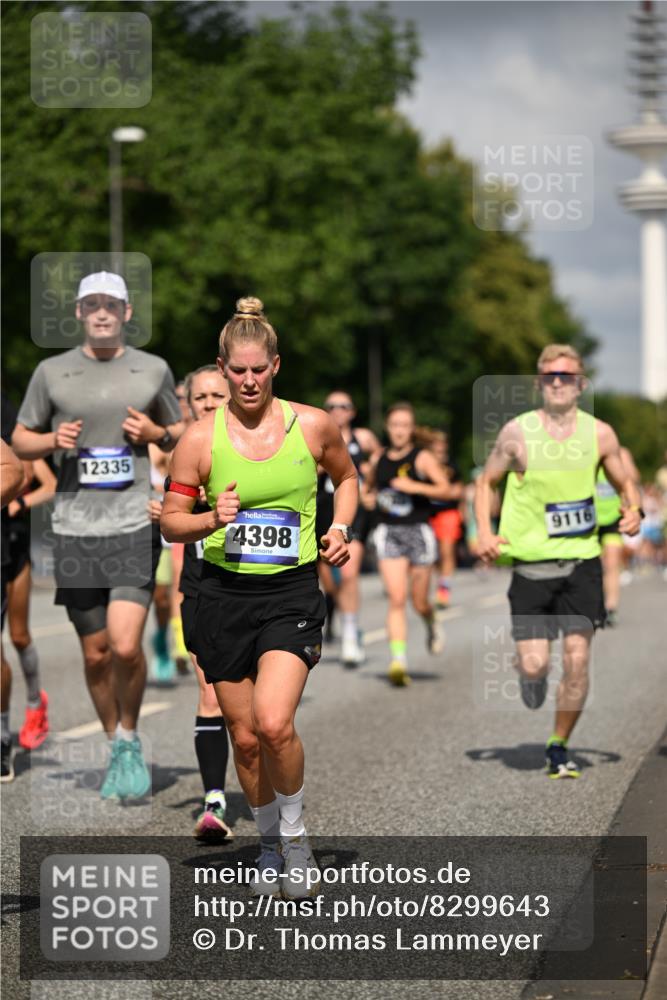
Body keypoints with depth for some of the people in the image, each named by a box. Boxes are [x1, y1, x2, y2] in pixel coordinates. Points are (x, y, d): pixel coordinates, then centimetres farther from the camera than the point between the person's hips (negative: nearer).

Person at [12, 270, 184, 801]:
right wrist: (53, 439, -7)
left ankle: (129, 737, 11)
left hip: (135, 525, -1)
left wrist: (157, 433, -4)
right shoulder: (52, 371, 6)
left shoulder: (153, 369, 6)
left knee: (126, 647, -15)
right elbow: (21, 439, 14)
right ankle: (116, 748, 27)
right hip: (75, 530, 1)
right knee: (96, 654, 7)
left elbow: (182, 433, 18)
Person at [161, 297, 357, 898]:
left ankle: (295, 831, 5)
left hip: (292, 591, -1)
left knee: (274, 722, -20)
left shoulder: (313, 426, -1)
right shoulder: (201, 438, -3)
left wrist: (340, 529, 1)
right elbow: (171, 522, 3)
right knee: (244, 736, 7)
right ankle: (270, 843, 30)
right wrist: (211, 520, -17)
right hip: (226, 594, 2)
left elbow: (346, 477, 18)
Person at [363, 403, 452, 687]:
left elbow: (445, 490, -13)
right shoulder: (379, 459, 9)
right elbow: (367, 487, 27)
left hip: (419, 532, -2)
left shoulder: (422, 458, -3)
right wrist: (367, 497, 5)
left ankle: (432, 626, 43)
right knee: (396, 599, -12)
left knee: (419, 602, 7)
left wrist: (415, 487, -24)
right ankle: (398, 661, -16)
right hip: (388, 533, 2)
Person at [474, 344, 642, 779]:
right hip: (531, 561, -1)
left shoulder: (599, 434, 1)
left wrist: (634, 510, -7)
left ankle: (559, 747, 13)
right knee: (534, 664, -8)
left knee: (577, 658, -6)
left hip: (581, 560, 1)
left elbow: (625, 483, 15)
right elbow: (486, 482, 8)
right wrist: (485, 532, -6)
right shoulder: (518, 432, -3)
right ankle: (531, 676, 32)